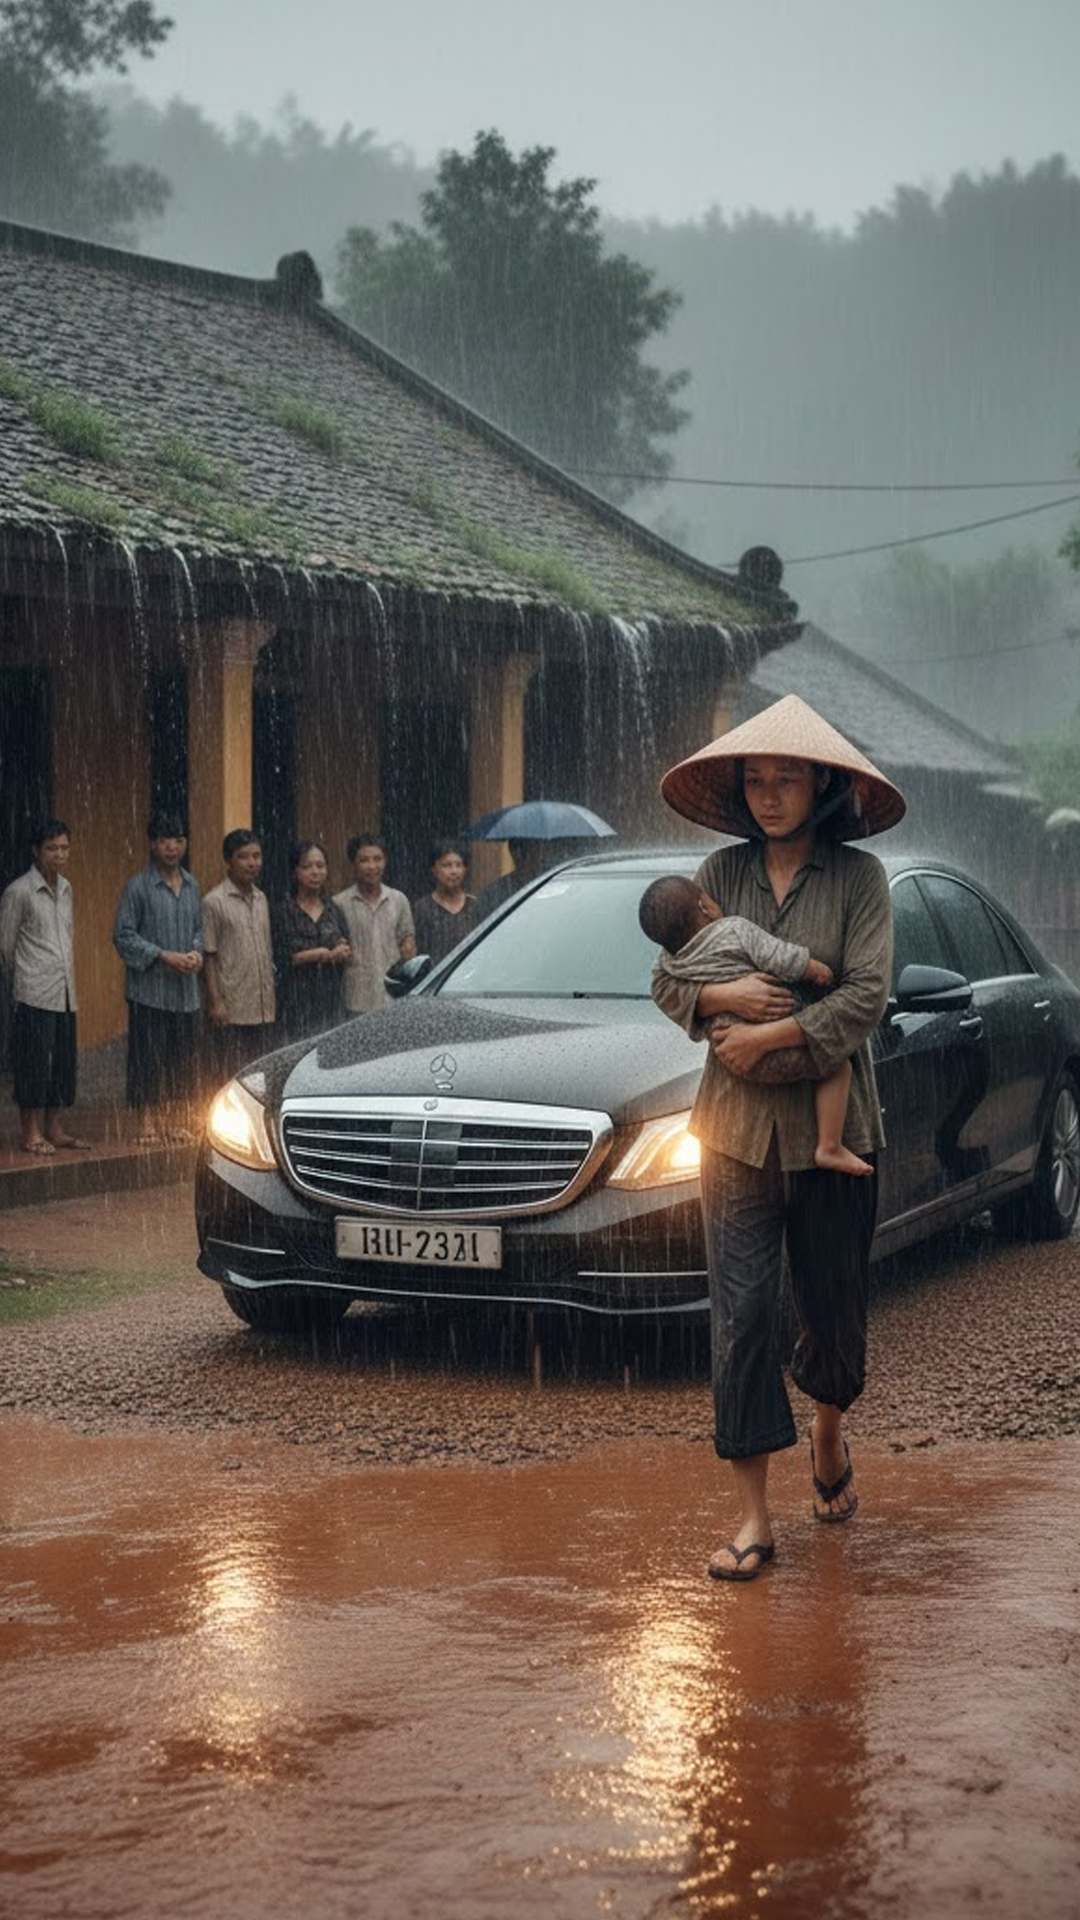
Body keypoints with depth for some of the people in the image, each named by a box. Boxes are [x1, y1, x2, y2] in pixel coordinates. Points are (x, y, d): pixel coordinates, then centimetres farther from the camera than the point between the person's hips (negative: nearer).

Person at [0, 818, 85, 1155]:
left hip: (65, 993, 7)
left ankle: (55, 1128, 18)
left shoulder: (66, 889, 12)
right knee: (34, 1062, -3)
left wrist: (67, 979, 16)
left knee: (63, 1061, 9)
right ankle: (31, 1133, 4)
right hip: (34, 994, -7)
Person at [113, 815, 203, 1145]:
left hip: (185, 991, 5)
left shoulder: (191, 885, 11)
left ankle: (179, 1124, 17)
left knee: (184, 1058, 8)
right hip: (150, 990, -5)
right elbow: (123, 935, -9)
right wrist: (164, 956, -15)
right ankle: (147, 1124, 6)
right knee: (149, 1058, -2)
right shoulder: (139, 886, -7)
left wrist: (196, 952, -1)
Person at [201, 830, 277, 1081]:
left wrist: (271, 998, 13)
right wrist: (215, 1002, -13)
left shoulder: (261, 899, 12)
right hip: (232, 1008, -6)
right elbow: (208, 957, -9)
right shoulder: (214, 902, -8)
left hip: (262, 1007, 6)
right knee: (229, 1075, -3)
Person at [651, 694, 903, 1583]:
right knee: (741, 1311, -5)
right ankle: (754, 1517, -2)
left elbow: (867, 995, -12)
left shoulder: (859, 876, -3)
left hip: (831, 1126, -1)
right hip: (736, 1125, 1)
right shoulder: (720, 873, 5)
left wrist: (766, 1037, -15)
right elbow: (666, 983, 7)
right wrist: (721, 996, -13)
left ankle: (829, 1435, 41)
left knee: (834, 1301, 9)